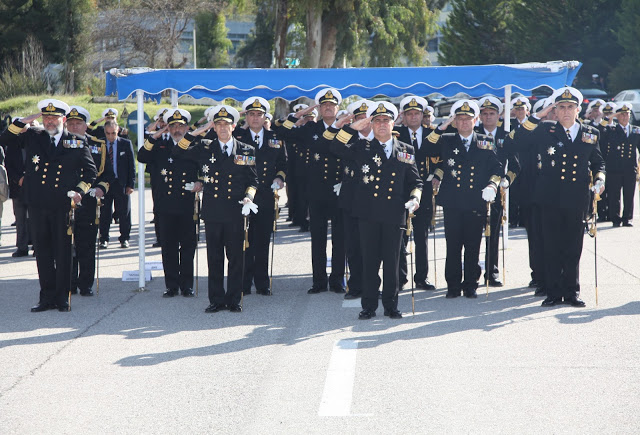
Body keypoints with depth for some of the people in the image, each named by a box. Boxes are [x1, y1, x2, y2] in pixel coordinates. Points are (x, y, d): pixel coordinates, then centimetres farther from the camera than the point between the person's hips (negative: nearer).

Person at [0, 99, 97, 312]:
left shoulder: (77, 144, 3)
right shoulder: (32, 137, 8)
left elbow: (90, 170, 11)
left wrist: (80, 190, -2)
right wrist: (24, 122, -1)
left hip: (63, 206, -2)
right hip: (38, 206, 2)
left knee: (63, 252, 2)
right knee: (43, 252, 7)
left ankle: (63, 297, 11)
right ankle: (47, 296, 15)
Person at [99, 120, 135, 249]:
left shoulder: (126, 144, 2)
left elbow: (131, 165, 3)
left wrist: (131, 184, -4)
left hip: (121, 184, 0)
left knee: (124, 213, 4)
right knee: (105, 213, 3)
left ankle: (124, 239, 15)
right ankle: (104, 239, 11)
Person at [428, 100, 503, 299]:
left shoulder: (486, 142, 10)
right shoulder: (446, 141, 8)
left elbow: (497, 168, 13)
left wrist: (492, 185, -4)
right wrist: (440, 128, -8)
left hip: (476, 205, 0)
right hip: (452, 203, 0)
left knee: (473, 248, 4)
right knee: (453, 247, 2)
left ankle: (470, 285, 14)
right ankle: (453, 286, 11)